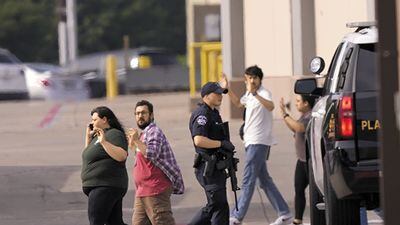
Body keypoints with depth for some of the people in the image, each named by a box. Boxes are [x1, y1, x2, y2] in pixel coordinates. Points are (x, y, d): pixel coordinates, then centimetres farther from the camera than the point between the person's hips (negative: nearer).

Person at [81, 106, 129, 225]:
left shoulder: (114, 134, -10)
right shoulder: (98, 136, 20)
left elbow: (121, 156, -23)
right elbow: (89, 155, 28)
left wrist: (104, 142, -27)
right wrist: (88, 137, 17)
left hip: (106, 187, -10)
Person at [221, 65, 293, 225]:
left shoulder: (264, 93, -13)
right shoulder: (248, 95, 15)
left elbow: (270, 106, -36)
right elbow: (238, 103, 37)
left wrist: (255, 93, -47)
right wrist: (227, 90, 28)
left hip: (259, 142, -10)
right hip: (251, 142, 10)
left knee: (248, 181, -10)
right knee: (264, 180, 12)